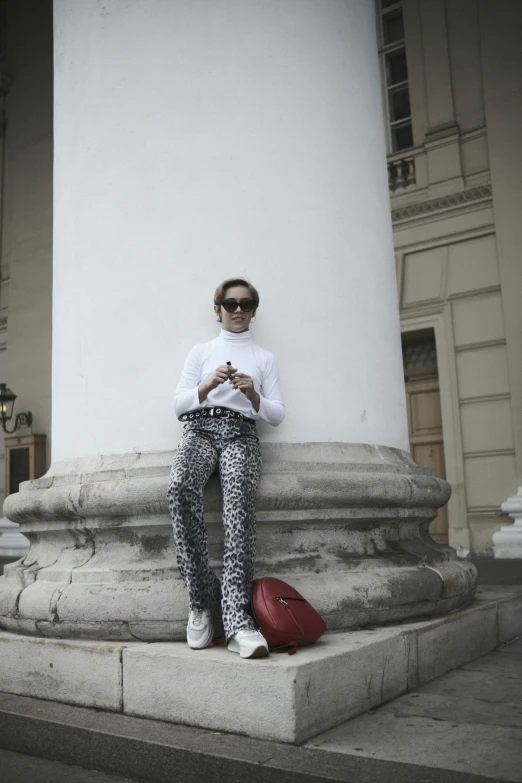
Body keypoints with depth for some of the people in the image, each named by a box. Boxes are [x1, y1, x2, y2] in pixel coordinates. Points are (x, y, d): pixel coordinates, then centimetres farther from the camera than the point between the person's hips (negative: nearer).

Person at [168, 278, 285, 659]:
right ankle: (202, 596, -26)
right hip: (199, 430, 0)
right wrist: (208, 385, -6)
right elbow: (178, 404, 13)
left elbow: (278, 415, 14)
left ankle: (236, 616, -42)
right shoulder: (202, 351, 22)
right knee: (181, 487, -37)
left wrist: (252, 394, -5)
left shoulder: (265, 358, 22)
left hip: (242, 435, 0)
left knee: (240, 497, -36)